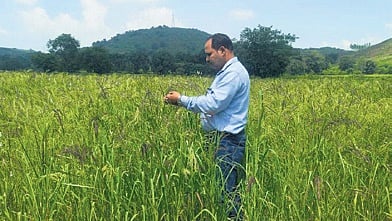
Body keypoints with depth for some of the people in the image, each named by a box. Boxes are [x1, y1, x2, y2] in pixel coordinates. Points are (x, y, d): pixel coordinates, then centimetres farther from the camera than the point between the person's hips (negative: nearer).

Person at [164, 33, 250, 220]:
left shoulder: (234, 73, -14)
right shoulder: (226, 72, 19)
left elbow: (214, 104, -22)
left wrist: (181, 99, -14)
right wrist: (181, 101, 10)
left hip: (228, 142, -10)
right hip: (219, 139, 10)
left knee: (225, 190, -7)